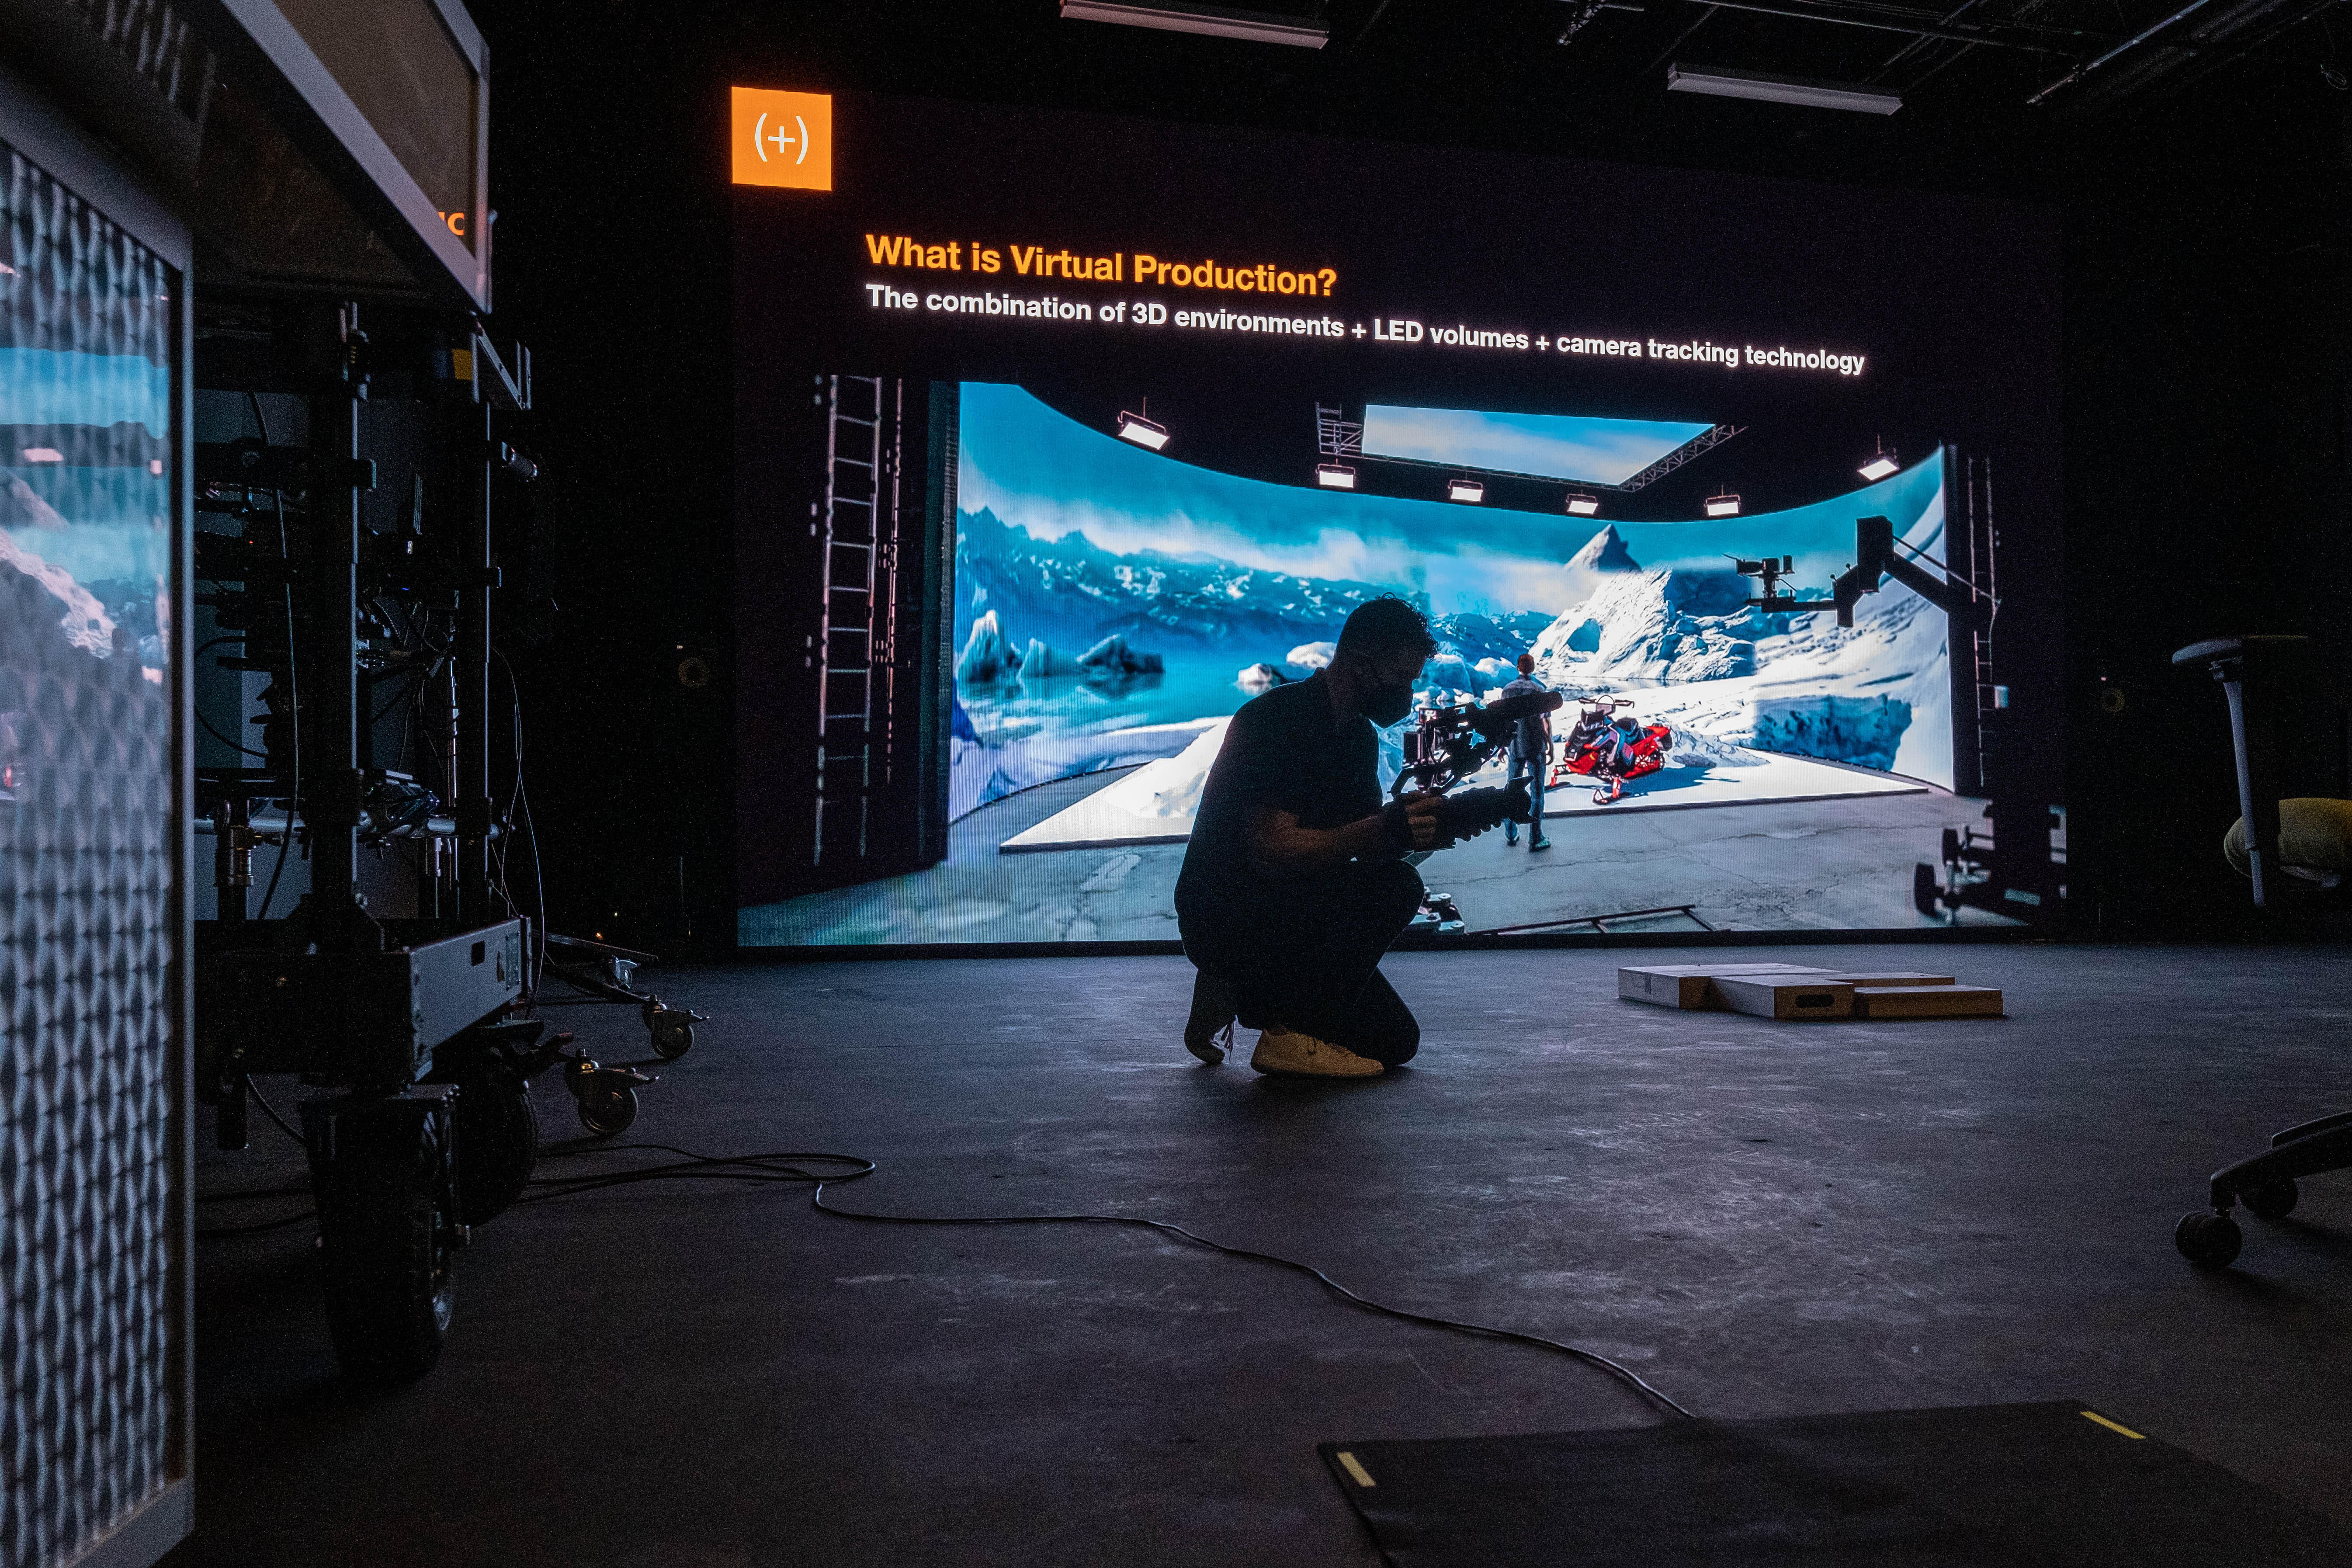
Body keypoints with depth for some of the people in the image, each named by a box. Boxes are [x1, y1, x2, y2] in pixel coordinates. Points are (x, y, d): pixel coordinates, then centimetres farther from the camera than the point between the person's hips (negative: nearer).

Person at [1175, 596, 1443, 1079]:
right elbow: (1273, 850, -28)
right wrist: (1385, 831, -38)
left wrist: (1429, 823, -16)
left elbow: (1359, 844, 4)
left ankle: (1233, 994, 15)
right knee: (1393, 885, -26)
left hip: (1292, 912, 9)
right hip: (1222, 917, -9)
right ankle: (1293, 1032, -16)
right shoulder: (1273, 718, -19)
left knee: (1396, 1042, 8)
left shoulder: (1361, 736, 9)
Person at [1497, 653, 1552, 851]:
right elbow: (1546, 722, -10)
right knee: (1536, 792, 2)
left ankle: (1510, 833, 23)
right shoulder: (1540, 690, -9)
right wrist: (1551, 748, -3)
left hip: (1515, 747, 3)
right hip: (1537, 748, -3)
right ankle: (1535, 840, 2)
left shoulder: (1507, 690, 0)